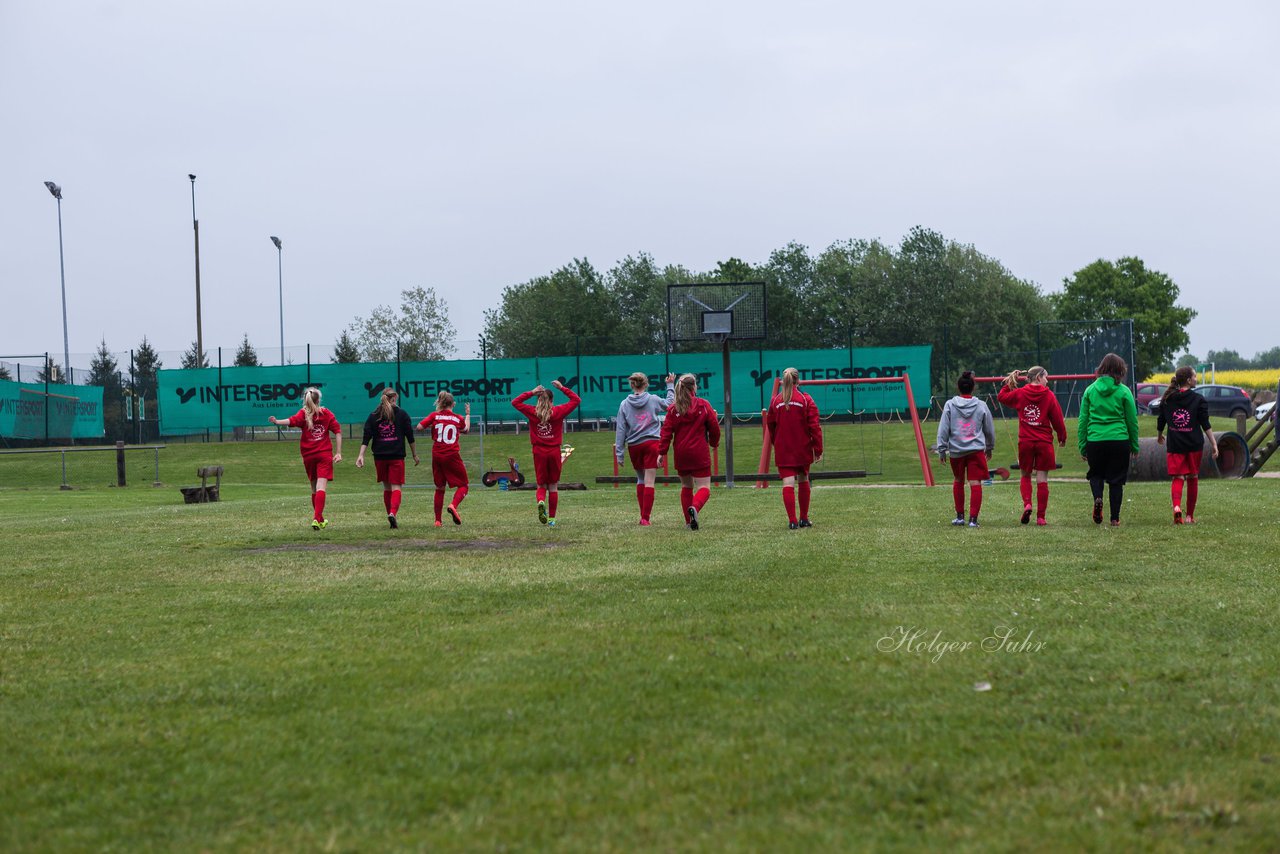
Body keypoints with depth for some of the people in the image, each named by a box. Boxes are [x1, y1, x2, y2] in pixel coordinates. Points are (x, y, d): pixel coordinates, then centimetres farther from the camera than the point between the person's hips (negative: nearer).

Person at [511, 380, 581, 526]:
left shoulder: (532, 412, -3)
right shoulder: (558, 412, -5)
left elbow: (515, 402, 11)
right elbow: (576, 400, 5)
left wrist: (531, 393, 7)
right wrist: (562, 388, 8)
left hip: (539, 452, 0)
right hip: (554, 452, 0)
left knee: (541, 485, 10)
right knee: (553, 486, 9)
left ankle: (541, 501, -23)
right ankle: (552, 518, 8)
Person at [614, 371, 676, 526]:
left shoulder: (624, 404, 2)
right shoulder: (653, 400, 0)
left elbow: (621, 429, 1)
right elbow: (670, 403, 20)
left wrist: (619, 452, 3)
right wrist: (671, 386, 34)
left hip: (634, 446, 2)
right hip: (652, 443, -2)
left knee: (640, 479, 18)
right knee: (649, 482, -4)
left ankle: (643, 515, 17)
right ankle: (645, 518, -9)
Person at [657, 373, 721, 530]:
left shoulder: (673, 409, 1)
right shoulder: (703, 405, -3)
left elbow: (666, 431, -3)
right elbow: (714, 427, 1)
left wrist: (661, 452, -1)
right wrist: (714, 443, 20)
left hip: (681, 454, 3)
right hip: (700, 453, -3)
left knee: (686, 486, 18)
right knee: (704, 487, -2)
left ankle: (688, 521, 15)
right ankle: (695, 507, -33)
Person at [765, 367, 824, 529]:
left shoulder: (775, 401, -1)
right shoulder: (806, 400, -6)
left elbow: (771, 426, 7)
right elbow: (815, 426, -9)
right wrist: (818, 449, -5)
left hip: (782, 450, 0)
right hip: (803, 449, 0)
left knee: (788, 484, -4)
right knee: (803, 481, 16)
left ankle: (792, 520, -14)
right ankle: (804, 519, 22)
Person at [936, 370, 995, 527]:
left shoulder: (950, 405, 0)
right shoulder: (981, 406, 3)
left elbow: (943, 429, -1)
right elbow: (990, 429, 14)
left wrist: (942, 449, 6)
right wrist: (990, 447, 29)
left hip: (956, 450, 1)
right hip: (976, 450, -1)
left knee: (958, 482, 19)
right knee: (975, 483, -3)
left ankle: (960, 516, 25)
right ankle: (973, 519, -12)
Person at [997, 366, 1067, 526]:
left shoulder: (1019, 394, 2)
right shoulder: (1049, 396, -5)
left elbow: (1001, 396, 18)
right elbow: (1057, 419, -1)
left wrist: (1009, 383, 27)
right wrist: (1062, 437, 13)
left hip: (1025, 442, 2)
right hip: (1044, 442, -2)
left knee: (1025, 475, 17)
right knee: (1042, 480, 2)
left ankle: (1027, 504, -9)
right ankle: (1041, 517, 2)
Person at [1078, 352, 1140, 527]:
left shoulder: (1090, 390, 4)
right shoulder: (1124, 391, -1)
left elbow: (1082, 420, 5)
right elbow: (1132, 421, 3)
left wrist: (1082, 446, 11)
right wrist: (1135, 446, 14)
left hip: (1095, 440, 1)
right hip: (1119, 440, -1)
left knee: (1095, 474, 21)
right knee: (1116, 480, 10)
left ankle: (1097, 498, -8)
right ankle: (1115, 518, 10)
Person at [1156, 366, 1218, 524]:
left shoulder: (1167, 399, 5)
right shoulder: (1198, 399, -4)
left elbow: (1160, 421, 14)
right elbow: (1205, 424, -7)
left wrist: (1159, 435, 32)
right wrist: (1214, 444, -4)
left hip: (1175, 445, 1)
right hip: (1194, 445, -1)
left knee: (1178, 478, 0)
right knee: (1193, 478, 11)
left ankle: (1176, 506, -28)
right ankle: (1189, 516, 16)